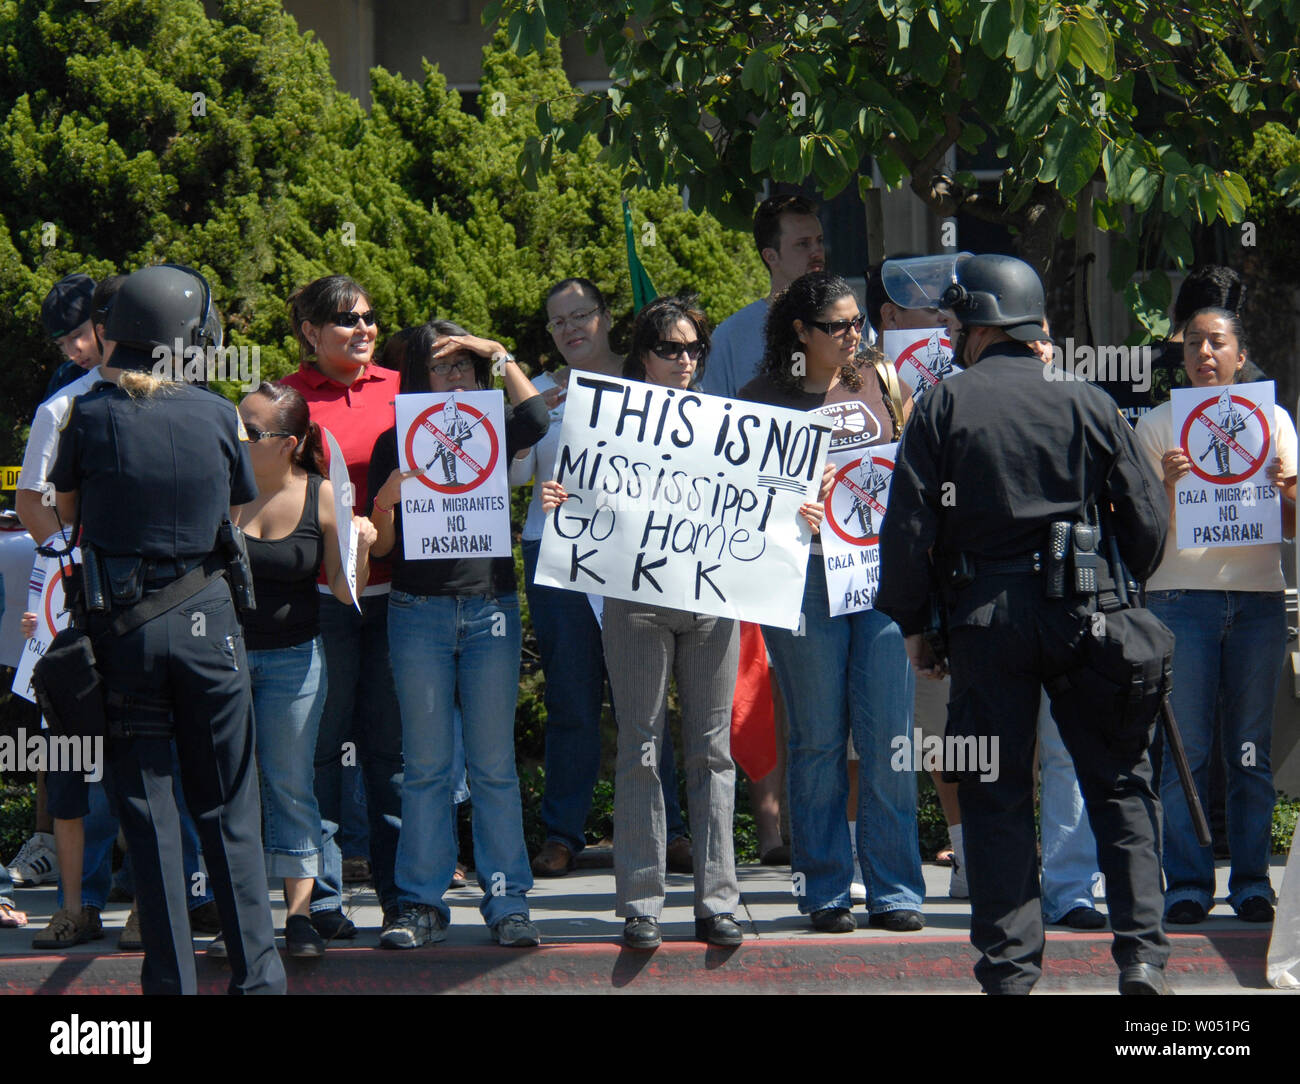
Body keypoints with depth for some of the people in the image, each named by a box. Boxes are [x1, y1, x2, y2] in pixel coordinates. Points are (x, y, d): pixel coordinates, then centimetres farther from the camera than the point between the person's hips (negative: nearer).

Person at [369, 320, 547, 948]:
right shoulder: (395, 445, 7)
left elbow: (537, 421, -13)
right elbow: (383, 545, 4)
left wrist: (500, 356, -7)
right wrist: (386, 502, -16)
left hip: (490, 608, 0)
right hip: (419, 613, 0)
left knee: (494, 765, 2)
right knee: (426, 766, 2)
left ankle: (507, 901, 4)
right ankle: (422, 905, 4)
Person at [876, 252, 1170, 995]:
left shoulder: (944, 407, -1)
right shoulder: (1088, 404, 2)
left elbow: (908, 527, -5)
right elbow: (1149, 520, 3)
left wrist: (913, 624, 7)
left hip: (985, 615, -1)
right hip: (1083, 614, 1)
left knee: (996, 795, 6)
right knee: (1121, 780, 8)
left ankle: (1010, 967, 4)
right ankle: (1142, 953, 0)